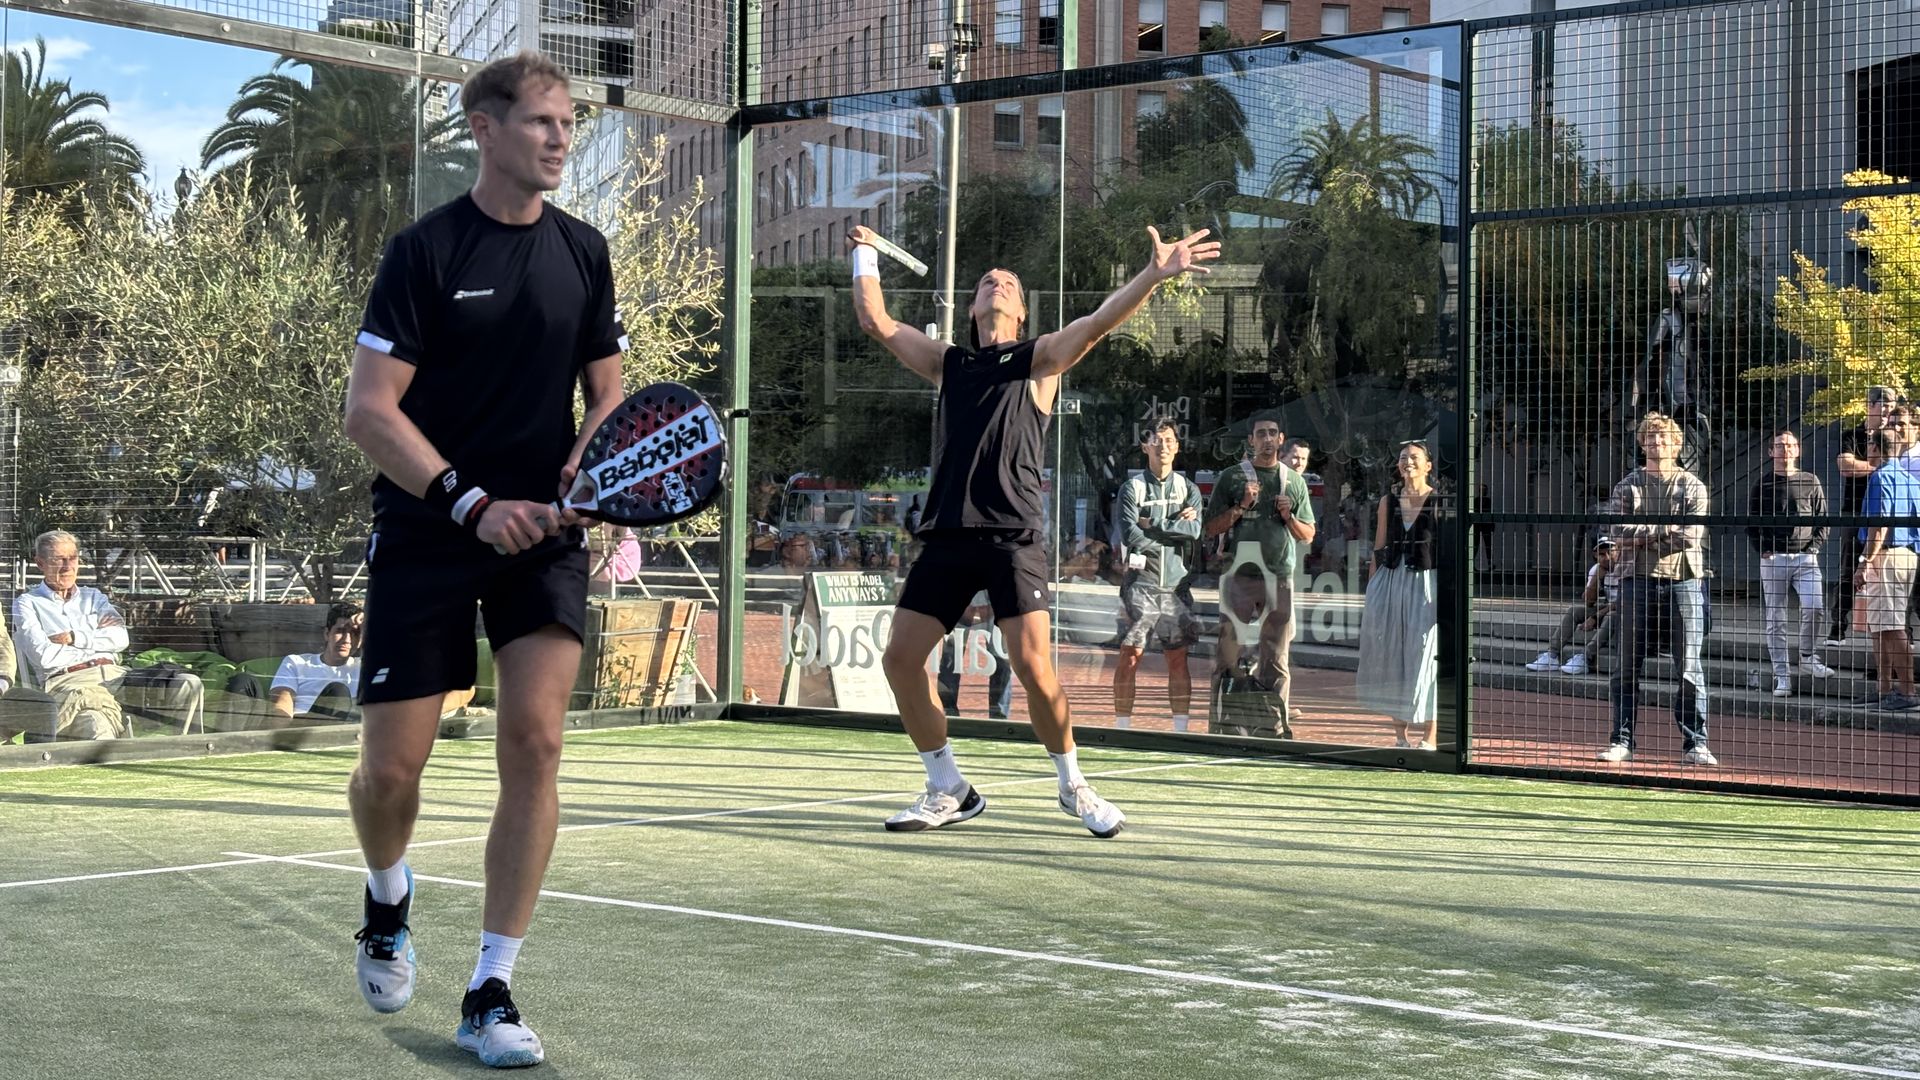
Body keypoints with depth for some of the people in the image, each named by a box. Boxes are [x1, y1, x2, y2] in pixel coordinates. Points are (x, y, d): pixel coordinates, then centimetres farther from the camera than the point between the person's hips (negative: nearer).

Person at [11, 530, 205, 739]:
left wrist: (74, 638, -3)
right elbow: (43, 656, -4)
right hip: (68, 681, -5)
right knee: (99, 730, -41)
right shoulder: (27, 603, 13)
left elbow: (120, 639, 9)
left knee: (189, 685, -19)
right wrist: (97, 636, 6)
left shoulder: (93, 597, 27)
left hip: (114, 674, 5)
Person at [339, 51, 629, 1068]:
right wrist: (471, 502, -19)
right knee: (391, 766, -2)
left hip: (540, 531, 3)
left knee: (534, 739, -12)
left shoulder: (583, 251, 7)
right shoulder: (424, 250, -6)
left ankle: (490, 995, -2)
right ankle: (389, 899, 34)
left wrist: (592, 452, -8)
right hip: (425, 535, -3)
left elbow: (607, 386, 15)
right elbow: (370, 409, -9)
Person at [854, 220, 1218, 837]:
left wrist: (1154, 275, -16)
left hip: (1012, 538, -4)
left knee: (1033, 666, -13)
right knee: (900, 658, -3)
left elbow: (1097, 324, -3)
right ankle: (948, 791, 12)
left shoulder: (1040, 359, 11)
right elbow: (876, 322, 23)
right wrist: (865, 258, 28)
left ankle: (1074, 787, 8)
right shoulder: (948, 364, 21)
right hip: (947, 536, 4)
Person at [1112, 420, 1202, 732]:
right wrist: (1176, 526, -4)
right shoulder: (1133, 487, 2)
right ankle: (1122, 726, -2)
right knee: (1130, 656, -6)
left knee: (1178, 658, 5)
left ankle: (1182, 727, 8)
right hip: (1141, 582, -3)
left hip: (1176, 584, 3)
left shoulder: (1188, 489, 11)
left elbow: (1195, 530, -6)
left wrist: (1152, 526, -9)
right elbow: (1131, 535, -12)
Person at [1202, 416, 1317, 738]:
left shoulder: (1294, 481, 14)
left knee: (1277, 660, 2)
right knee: (1229, 655, -4)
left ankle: (1276, 729, 4)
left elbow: (1308, 536, 16)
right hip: (1239, 576, -2)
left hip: (1280, 578, 2)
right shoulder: (1231, 477, 7)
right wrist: (1242, 507, -9)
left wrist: (1288, 516, -2)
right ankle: (1223, 725, 1)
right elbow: (1210, 528, 4)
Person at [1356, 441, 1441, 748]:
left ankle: (1429, 737, 4)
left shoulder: (1440, 503, -2)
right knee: (1391, 657, 5)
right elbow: (1378, 550, 12)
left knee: (1426, 658, -3)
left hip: (1426, 584, -4)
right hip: (1390, 584, 4)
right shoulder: (1388, 502, 9)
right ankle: (1401, 735, 16)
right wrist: (1370, 594, 10)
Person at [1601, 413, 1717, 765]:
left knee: (1689, 668, -2)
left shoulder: (1692, 486, 8)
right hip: (1638, 579, 1)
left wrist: (1643, 534, -5)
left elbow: (1691, 535, -7)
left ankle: (1694, 744, 1)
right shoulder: (1627, 486, 10)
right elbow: (1620, 533, -5)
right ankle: (1622, 741, 9)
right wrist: (1665, 530, -9)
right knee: (1628, 667, 3)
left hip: (1683, 581, -1)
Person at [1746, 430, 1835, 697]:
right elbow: (1752, 522, 9)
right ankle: (1782, 676, 6)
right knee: (1775, 620, 0)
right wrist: (1763, 550, -2)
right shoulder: (1763, 484, 6)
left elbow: (1822, 518, 11)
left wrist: (1814, 547, -1)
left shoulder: (1810, 481, 8)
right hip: (1773, 558, 0)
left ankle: (1808, 657, 5)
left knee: (1814, 607, -19)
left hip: (1805, 557, 0)